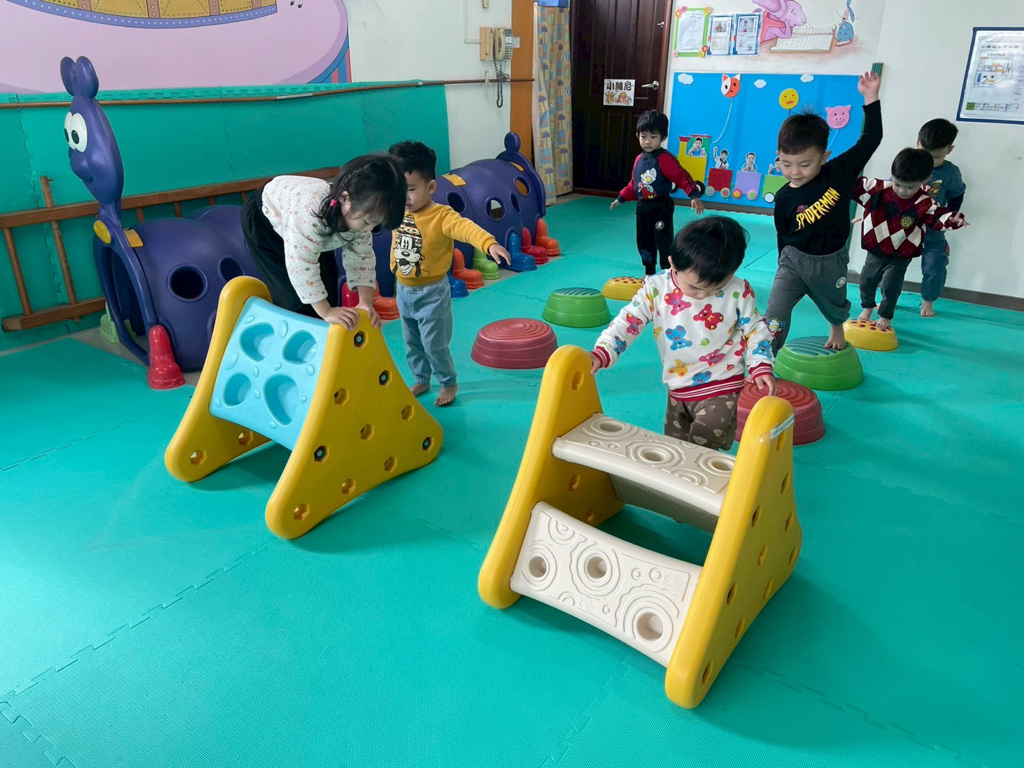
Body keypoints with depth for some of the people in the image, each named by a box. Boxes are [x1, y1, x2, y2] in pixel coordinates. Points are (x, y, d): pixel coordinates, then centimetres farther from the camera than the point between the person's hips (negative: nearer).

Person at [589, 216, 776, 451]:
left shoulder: (738, 292, -13)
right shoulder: (655, 288, -12)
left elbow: (755, 330, 0)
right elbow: (628, 322, -12)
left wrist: (761, 367, -11)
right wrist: (601, 353, -26)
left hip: (721, 388, -3)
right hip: (677, 390, 4)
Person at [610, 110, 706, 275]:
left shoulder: (665, 159, -16)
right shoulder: (639, 160, 7)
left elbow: (682, 178, -21)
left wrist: (694, 196, -31)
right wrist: (620, 198, 20)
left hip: (661, 207, -7)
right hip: (643, 207, 8)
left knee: (664, 244, -5)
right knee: (644, 243, 16)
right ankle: (649, 274, 32)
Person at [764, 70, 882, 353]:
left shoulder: (840, 173, -13)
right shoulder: (784, 198, -12)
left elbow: (870, 139, -9)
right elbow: (783, 236, 0)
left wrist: (870, 98, -11)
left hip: (832, 262, 2)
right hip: (795, 261, -1)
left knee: (836, 307, 27)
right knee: (774, 315, -16)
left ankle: (836, 328, 62)